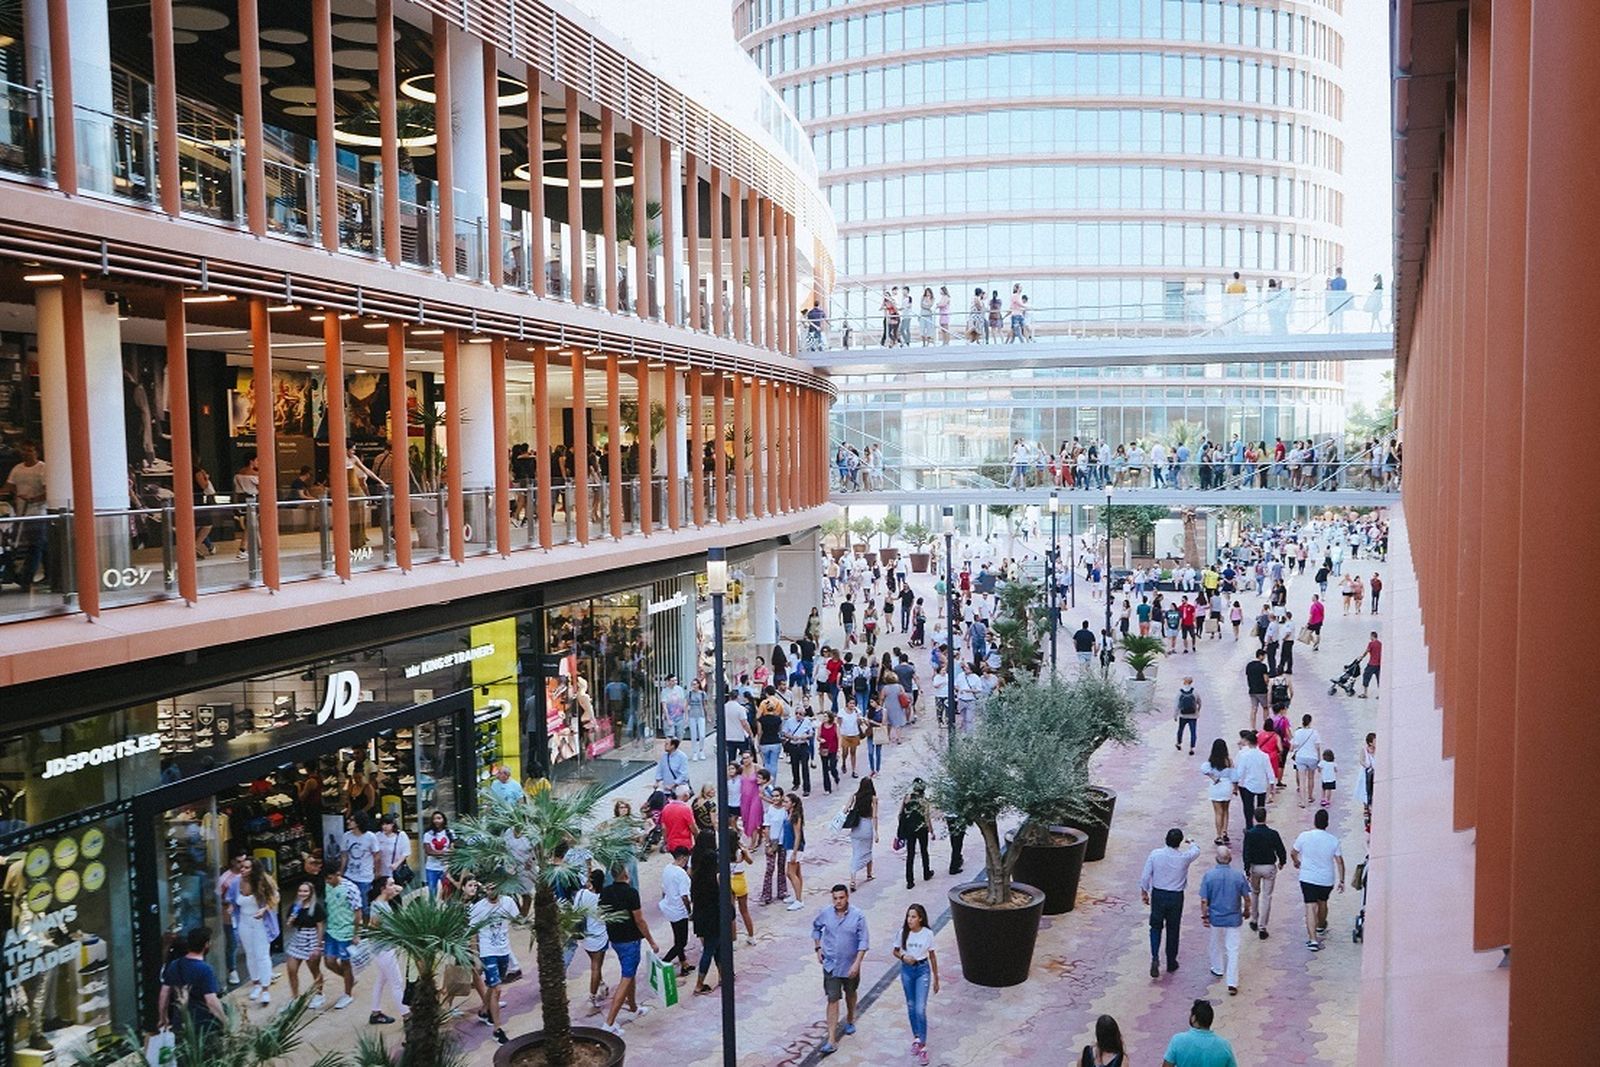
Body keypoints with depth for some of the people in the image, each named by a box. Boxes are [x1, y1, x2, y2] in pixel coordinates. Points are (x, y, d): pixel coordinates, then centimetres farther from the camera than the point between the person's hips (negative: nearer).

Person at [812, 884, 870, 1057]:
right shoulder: (825, 913, -9)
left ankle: (850, 1020, 51)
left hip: (850, 965, 0)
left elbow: (863, 942, -14)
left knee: (850, 994, 23)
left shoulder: (858, 916, -16)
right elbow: (816, 927, 12)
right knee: (832, 1000, -4)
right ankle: (832, 1041, -5)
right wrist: (818, 948, 5)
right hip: (831, 965, 0)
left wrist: (857, 963, -22)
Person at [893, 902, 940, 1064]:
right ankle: (916, 1038, 32)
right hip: (907, 970, 3)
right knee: (911, 1007, 14)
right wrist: (903, 957, -17)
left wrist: (936, 979, 5)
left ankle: (922, 1045, -1)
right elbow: (896, 951, 5)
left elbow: (932, 956, -1)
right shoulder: (903, 932, -7)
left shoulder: (928, 933, -11)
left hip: (922, 970, -3)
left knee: (920, 1009, -9)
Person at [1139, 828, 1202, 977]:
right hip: (1176, 897, 0)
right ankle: (1171, 963, 25)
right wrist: (1190, 842, 31)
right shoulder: (1184, 858, -15)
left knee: (1155, 927, 14)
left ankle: (1155, 958, -4)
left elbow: (1145, 876, -8)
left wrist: (1144, 892, 8)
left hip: (1158, 895, 1)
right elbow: (1196, 850, 9)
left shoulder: (1155, 854, -13)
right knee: (1173, 929, 14)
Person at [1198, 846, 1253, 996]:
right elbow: (1246, 898, -2)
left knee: (1217, 944, 24)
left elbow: (1204, 900, -11)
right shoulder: (1238, 875, -12)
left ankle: (1218, 969, 43)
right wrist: (1247, 911, 16)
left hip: (1215, 917, 1)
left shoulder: (1208, 875, -14)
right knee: (1233, 949, 4)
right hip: (1234, 918, 0)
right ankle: (1232, 983, -1)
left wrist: (1204, 916, 3)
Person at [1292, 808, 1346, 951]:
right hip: (1326, 880, 2)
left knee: (1310, 907, -4)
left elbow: (1293, 853, 3)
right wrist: (1341, 880, 4)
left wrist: (1296, 862, 25)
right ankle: (1321, 927, 49)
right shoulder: (1333, 840, -8)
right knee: (1322, 903, 25)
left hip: (1307, 878, -2)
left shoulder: (1304, 836, -10)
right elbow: (1339, 862, -5)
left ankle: (1313, 939, -14)